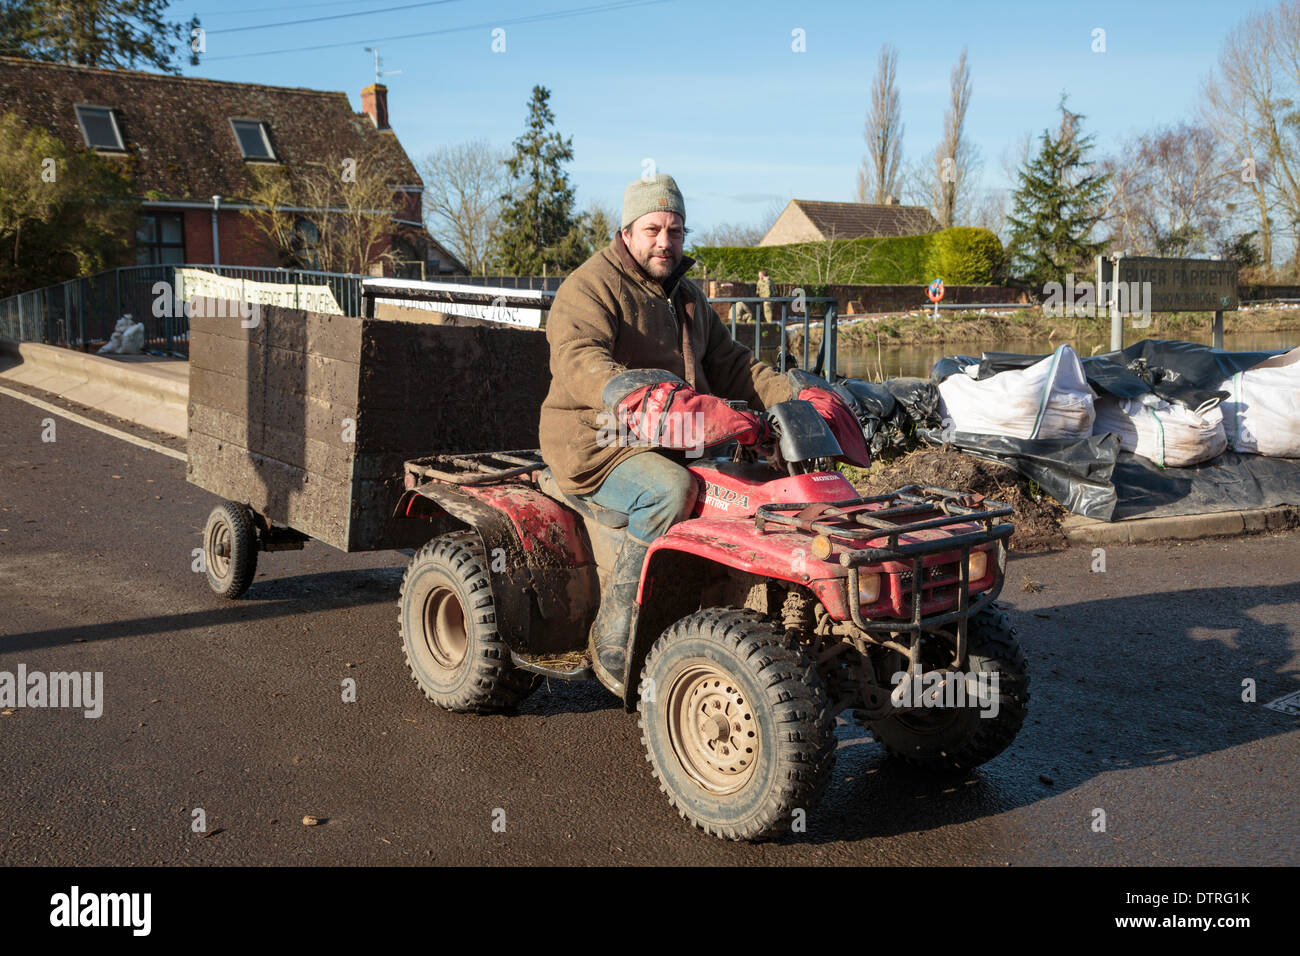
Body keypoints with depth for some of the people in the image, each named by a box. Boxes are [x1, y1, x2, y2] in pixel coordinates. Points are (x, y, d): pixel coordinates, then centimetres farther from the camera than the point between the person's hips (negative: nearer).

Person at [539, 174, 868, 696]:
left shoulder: (686, 295, 20)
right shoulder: (589, 288, -7)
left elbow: (729, 363, 20)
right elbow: (577, 360, -25)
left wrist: (797, 397, 3)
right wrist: (638, 397, -44)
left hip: (674, 444, 8)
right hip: (598, 445, -7)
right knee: (670, 490, -35)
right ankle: (612, 643, -26)